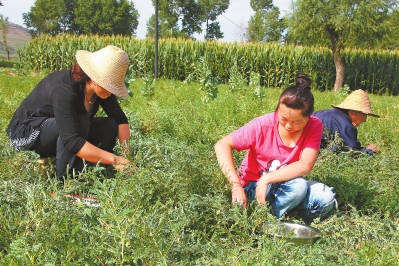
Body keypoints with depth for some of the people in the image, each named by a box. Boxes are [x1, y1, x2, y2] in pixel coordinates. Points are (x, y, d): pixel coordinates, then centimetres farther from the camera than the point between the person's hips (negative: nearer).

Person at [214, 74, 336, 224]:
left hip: (284, 185, 4)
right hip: (253, 186, -3)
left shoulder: (314, 127, -15)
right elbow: (222, 146, -23)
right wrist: (236, 185, -34)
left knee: (327, 198, -21)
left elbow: (305, 166, -25)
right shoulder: (263, 125, -21)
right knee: (298, 187, -31)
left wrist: (266, 179, -31)